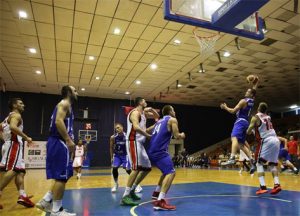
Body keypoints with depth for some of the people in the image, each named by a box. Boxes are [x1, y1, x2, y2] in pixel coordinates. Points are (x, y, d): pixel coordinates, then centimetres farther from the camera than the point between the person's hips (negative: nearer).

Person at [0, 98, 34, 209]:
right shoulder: (16, 115, -6)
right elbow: (13, 127, -25)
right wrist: (26, 137, -21)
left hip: (11, 145, 10)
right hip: (14, 145, -10)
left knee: (20, 171, 4)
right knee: (12, 170, -16)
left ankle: (22, 196, 0)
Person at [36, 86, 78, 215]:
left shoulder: (65, 105, 23)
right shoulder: (64, 103, -7)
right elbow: (58, 121, -22)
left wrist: (69, 140, 22)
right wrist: (69, 140, -25)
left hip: (57, 142, 10)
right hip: (59, 142, -10)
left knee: (60, 175, 16)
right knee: (61, 176, -5)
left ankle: (46, 201, 20)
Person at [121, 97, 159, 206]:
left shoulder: (144, 113, 18)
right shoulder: (135, 112, -11)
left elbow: (157, 116, 28)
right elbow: (136, 127, -28)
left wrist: (151, 109, 9)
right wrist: (149, 136, -22)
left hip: (139, 143, 10)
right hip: (133, 142, -10)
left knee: (147, 168, 12)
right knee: (136, 168, -17)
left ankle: (132, 190, 21)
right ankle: (125, 196, -13)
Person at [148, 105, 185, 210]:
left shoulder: (159, 121, 25)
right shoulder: (172, 120, 2)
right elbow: (177, 136, -4)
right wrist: (182, 135, 16)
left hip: (152, 151, 9)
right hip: (159, 151, -9)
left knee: (166, 171, 27)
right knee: (171, 172, -14)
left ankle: (156, 193, 34)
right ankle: (160, 202, -26)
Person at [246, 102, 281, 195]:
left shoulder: (255, 117, 0)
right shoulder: (268, 117, 20)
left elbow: (248, 132, -1)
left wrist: (251, 130, 19)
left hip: (267, 141, -7)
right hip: (276, 140, 7)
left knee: (259, 163, 1)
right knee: (272, 164, 17)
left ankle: (263, 187, -10)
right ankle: (277, 184, 2)